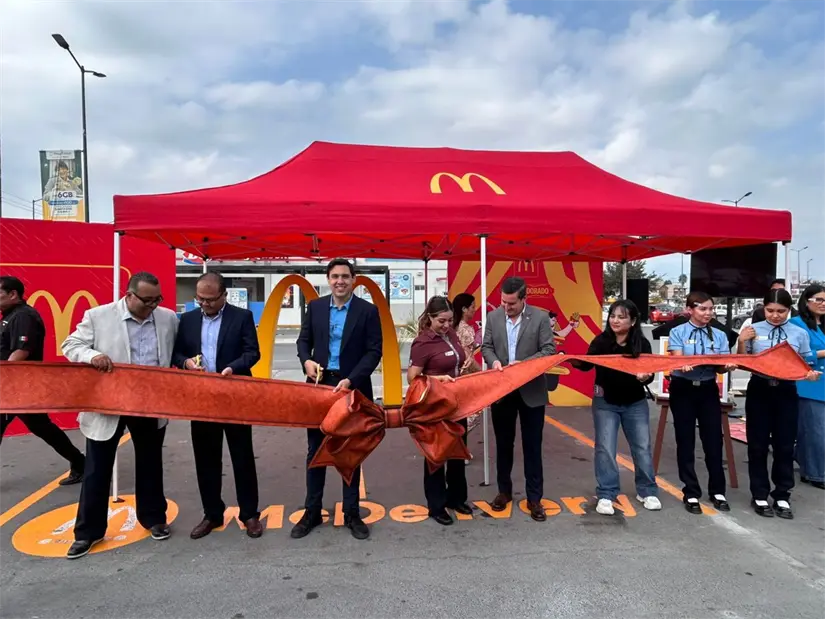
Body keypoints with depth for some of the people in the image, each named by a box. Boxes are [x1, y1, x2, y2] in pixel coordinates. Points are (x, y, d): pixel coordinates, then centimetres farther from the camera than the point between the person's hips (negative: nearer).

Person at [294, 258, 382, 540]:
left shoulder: (368, 310, -4)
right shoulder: (315, 306, 5)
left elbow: (374, 351, -8)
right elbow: (304, 340, 10)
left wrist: (350, 380, -19)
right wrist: (306, 361, -12)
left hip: (353, 387, -2)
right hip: (319, 384, 2)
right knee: (315, 450, 10)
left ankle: (351, 513, 23)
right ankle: (312, 512, 25)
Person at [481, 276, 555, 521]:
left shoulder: (540, 317, -7)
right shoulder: (493, 317, 0)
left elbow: (549, 350, -9)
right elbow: (486, 346, 6)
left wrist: (523, 364, -21)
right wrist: (493, 360, -15)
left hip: (531, 391, -2)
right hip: (501, 391, 3)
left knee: (532, 446, 6)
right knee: (503, 444, 15)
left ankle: (534, 498, 20)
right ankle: (504, 490, 32)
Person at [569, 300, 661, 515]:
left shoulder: (642, 343, -9)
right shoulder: (601, 340, -11)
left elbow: (649, 373, -9)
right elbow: (587, 364, -9)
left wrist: (646, 377, -32)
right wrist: (573, 360, -29)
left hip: (635, 403, 1)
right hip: (605, 402, -1)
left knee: (642, 447, 10)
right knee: (605, 448, 0)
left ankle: (647, 491, 27)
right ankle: (606, 495, 10)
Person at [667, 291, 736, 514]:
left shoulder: (719, 335, 7)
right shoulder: (678, 332, -2)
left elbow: (722, 364, 1)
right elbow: (677, 359, -14)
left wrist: (728, 366, -23)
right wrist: (685, 365, -36)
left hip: (708, 390, 3)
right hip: (683, 389, -2)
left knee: (714, 441, 5)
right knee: (686, 442, 4)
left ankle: (717, 491, 23)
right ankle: (691, 493, 15)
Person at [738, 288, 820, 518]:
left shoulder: (800, 334, 1)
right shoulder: (753, 330, -2)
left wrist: (811, 374, -15)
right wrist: (741, 342, -13)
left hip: (786, 392, 1)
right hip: (759, 390, -1)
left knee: (784, 446, 9)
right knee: (758, 445, 7)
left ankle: (782, 496, 24)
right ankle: (759, 495, 19)